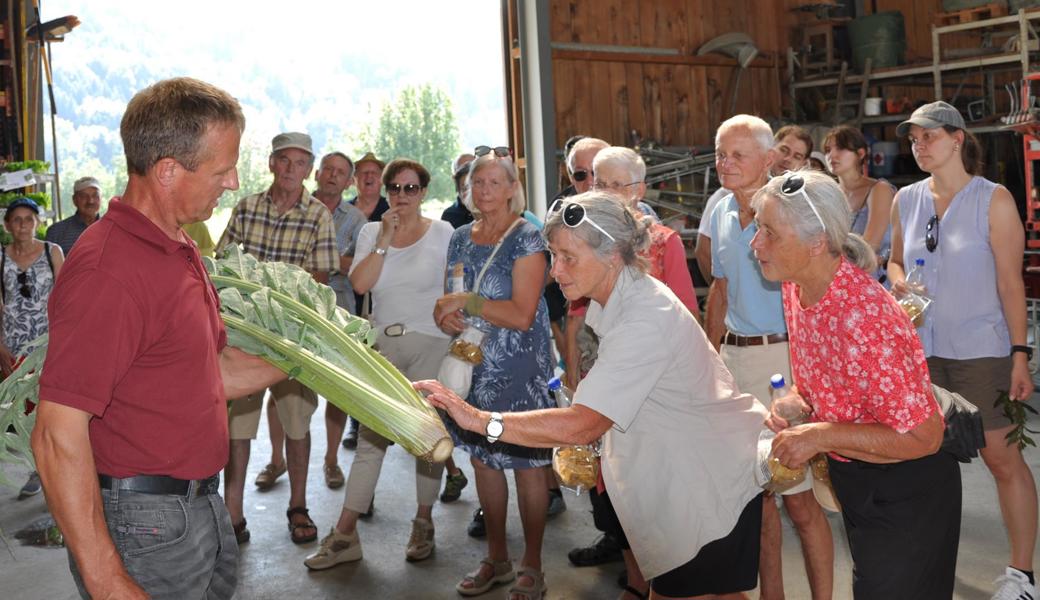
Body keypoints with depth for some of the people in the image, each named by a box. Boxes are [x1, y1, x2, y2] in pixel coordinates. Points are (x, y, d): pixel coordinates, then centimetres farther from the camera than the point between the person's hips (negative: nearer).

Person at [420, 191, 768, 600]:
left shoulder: (645, 321, -30)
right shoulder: (610, 301, 2)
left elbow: (582, 426, -36)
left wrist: (480, 420, -37)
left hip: (716, 474, -9)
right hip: (680, 473, 9)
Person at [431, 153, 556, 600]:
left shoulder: (526, 238, -10)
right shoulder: (461, 238, 9)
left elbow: (522, 315, -19)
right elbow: (450, 304, 16)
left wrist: (466, 302, -17)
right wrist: (448, 317, -6)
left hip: (521, 373, -6)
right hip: (474, 369, 6)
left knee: (526, 467, 2)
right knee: (483, 461, 14)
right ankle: (496, 558, 30)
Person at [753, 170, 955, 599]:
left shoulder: (864, 316, -34)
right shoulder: (795, 288, -7)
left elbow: (922, 437, -28)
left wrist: (821, 436, -27)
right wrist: (797, 399, -8)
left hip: (904, 494, -8)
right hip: (852, 479, 8)